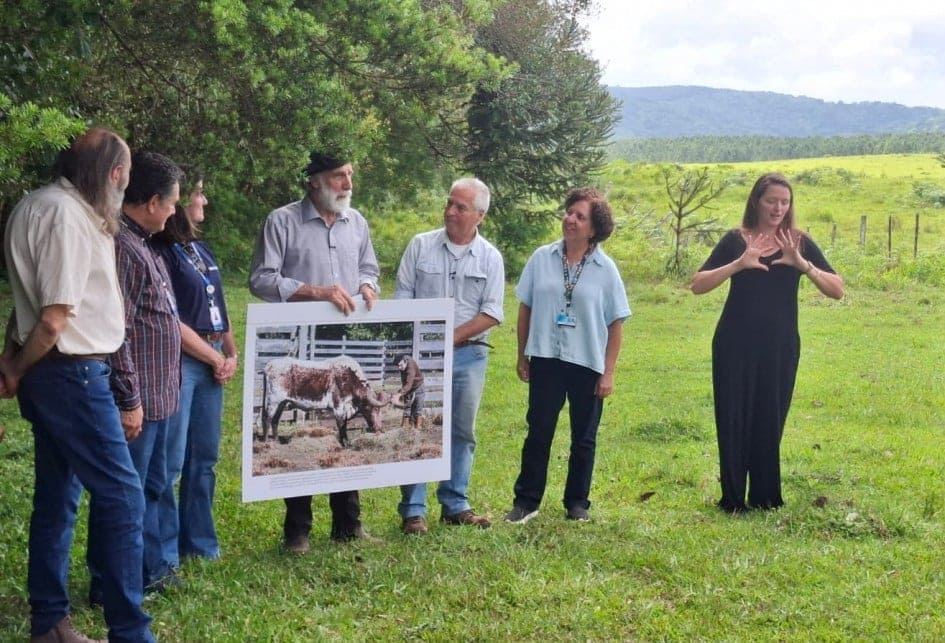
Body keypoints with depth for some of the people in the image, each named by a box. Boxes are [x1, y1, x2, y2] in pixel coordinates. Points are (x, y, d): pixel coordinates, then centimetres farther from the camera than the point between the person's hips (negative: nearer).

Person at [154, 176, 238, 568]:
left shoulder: (201, 249, 15)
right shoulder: (161, 252, -10)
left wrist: (232, 355, 4)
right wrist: (216, 358, -7)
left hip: (212, 364, 8)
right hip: (179, 363, -8)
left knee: (204, 457, 13)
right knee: (170, 462, -5)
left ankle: (199, 542, 22)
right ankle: (163, 553, 2)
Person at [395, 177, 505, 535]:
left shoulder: (490, 257, 3)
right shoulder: (421, 246, 2)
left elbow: (491, 313, -3)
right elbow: (402, 300, 2)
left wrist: (451, 337, -12)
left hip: (468, 354, 2)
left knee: (462, 433, 8)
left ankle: (455, 506, 19)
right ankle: (412, 511, 2)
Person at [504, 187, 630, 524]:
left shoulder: (605, 269, -4)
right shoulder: (542, 258, -1)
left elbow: (616, 323, -1)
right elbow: (525, 308, 7)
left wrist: (608, 372, -4)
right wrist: (522, 357, 6)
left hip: (587, 364, 0)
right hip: (545, 360, 1)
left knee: (584, 439, 10)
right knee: (538, 433, 6)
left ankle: (577, 503, 22)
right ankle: (526, 501, 14)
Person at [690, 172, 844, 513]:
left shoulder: (799, 242, 4)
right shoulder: (735, 240, 2)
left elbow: (837, 290, -3)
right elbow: (698, 285, -6)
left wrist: (802, 264, -18)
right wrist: (738, 264, -19)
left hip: (780, 347, 1)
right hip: (735, 346, -1)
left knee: (770, 421, 6)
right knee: (733, 420, -1)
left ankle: (766, 497, 18)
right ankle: (732, 499, 8)